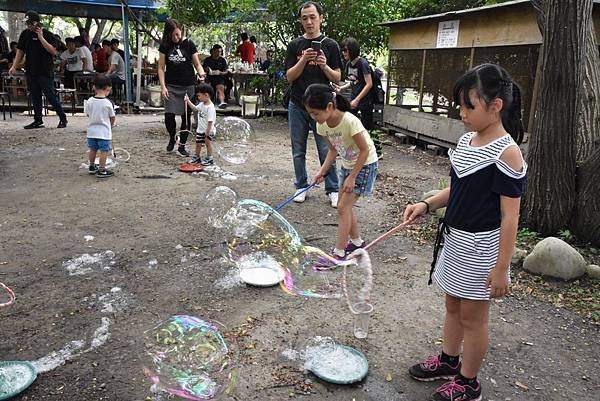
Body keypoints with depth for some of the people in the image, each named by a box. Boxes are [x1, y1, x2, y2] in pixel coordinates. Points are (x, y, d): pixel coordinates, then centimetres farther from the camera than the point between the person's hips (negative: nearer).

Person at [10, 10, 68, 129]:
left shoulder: (47, 34, -4)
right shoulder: (25, 34, 10)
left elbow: (53, 52, -14)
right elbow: (20, 51, 14)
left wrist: (41, 38, -18)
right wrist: (14, 66, 7)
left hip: (46, 72, -5)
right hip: (30, 72, 5)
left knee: (51, 96, -4)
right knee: (35, 97, 8)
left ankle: (63, 118, 9)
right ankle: (38, 121, 14)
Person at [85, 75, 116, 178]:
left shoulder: (89, 101, -4)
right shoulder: (108, 103, -14)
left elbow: (87, 114, 6)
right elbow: (112, 117, -6)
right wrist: (111, 125, 14)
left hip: (91, 130, 5)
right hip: (104, 131, -5)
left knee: (93, 149, 19)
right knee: (104, 151, 2)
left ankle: (92, 167, 33)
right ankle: (101, 170, 4)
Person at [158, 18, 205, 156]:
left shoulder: (189, 44, -2)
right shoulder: (165, 46, 1)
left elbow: (197, 64, 3)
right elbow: (161, 67, 3)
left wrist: (201, 73, -19)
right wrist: (163, 86, -6)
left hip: (187, 86, 0)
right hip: (171, 85, 1)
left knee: (186, 116, 4)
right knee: (169, 116, -8)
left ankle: (182, 145, 18)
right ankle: (172, 138, 22)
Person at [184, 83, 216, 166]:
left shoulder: (210, 107, -25)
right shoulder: (202, 104, 2)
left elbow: (210, 121, -26)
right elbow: (195, 108, 24)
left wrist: (207, 133, -24)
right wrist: (188, 101, 16)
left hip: (208, 131, -9)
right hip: (200, 129, 9)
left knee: (208, 143, 2)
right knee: (198, 144, 17)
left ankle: (209, 159, 15)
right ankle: (196, 157, 33)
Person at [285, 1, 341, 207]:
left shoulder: (330, 45, 3)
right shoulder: (294, 45, 6)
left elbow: (337, 78, 1)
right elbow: (289, 76, -1)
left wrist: (324, 66, -18)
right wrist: (303, 60, -18)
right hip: (297, 106, 2)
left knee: (326, 151, 0)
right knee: (298, 151, 8)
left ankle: (332, 190, 10)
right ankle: (301, 187, 20)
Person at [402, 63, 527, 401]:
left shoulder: (507, 153, -21)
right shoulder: (467, 140, 2)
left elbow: (510, 216, -20)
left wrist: (501, 269, -18)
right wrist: (426, 204, -2)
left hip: (480, 247, -8)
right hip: (456, 239, 8)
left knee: (472, 316, 9)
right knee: (453, 306, 23)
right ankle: (449, 360, 44)